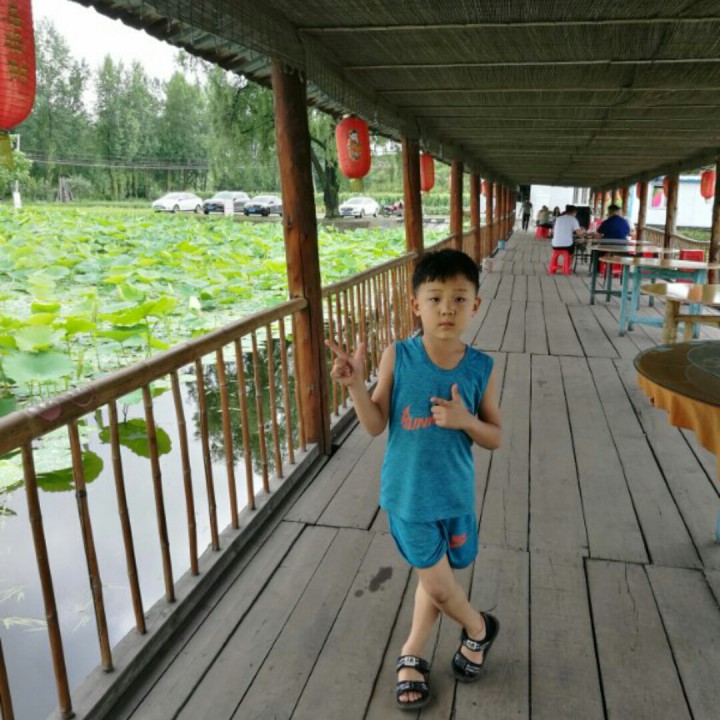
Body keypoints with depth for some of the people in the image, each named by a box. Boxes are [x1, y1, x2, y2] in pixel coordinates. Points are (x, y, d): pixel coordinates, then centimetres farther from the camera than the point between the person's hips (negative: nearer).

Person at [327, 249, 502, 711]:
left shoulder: (481, 368, -10)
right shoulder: (397, 357, -14)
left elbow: (495, 437, -2)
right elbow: (375, 425, -10)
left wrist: (465, 420, -23)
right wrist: (355, 384, -28)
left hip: (455, 493, 2)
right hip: (407, 493, -2)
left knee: (436, 576, 18)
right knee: (437, 582, 8)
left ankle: (412, 654, 44)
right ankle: (479, 628, 41)